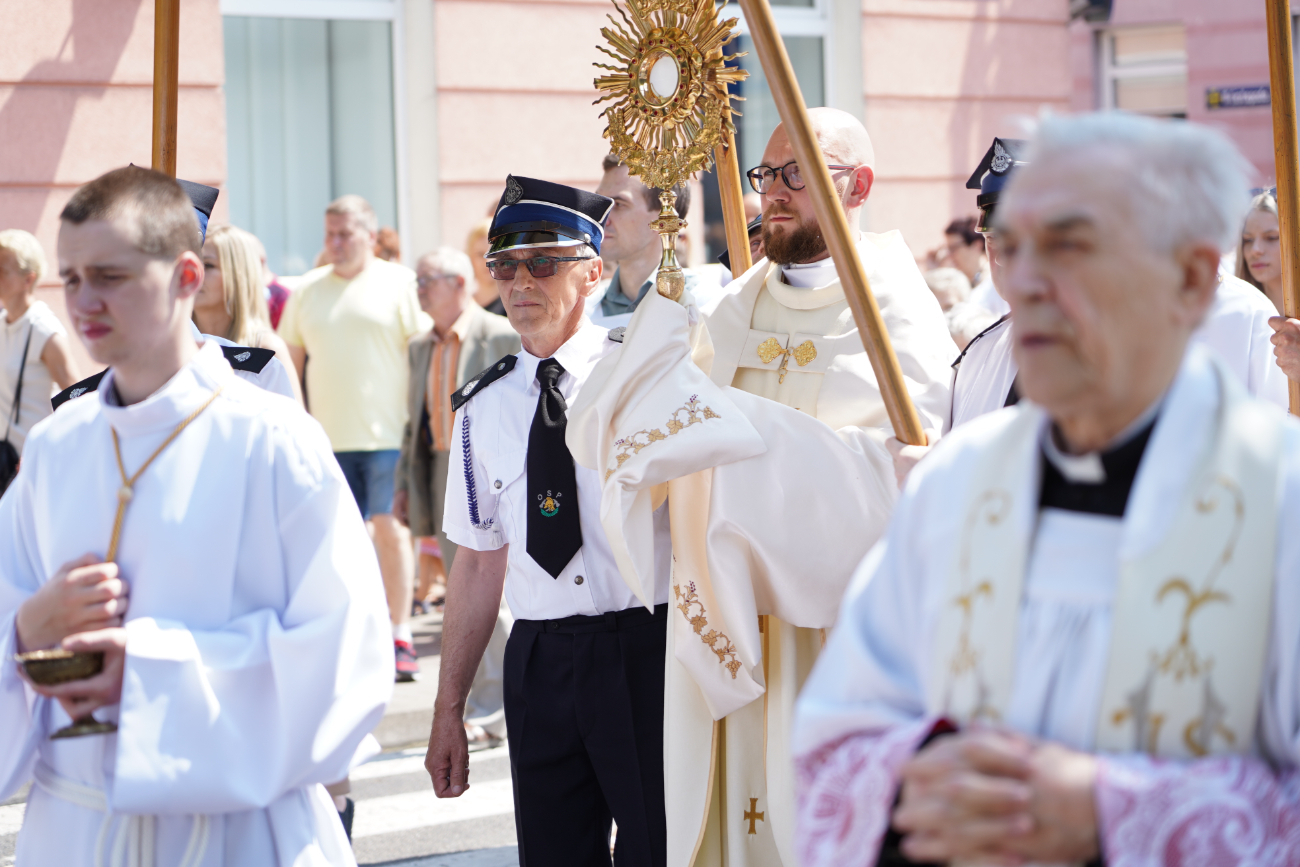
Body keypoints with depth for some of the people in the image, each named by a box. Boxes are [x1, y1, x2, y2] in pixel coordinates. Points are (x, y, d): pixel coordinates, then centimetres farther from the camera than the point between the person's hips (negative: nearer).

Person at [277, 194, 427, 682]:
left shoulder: (399, 283, 2)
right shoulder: (307, 292, 12)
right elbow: (291, 358, 18)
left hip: (388, 431, -3)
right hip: (328, 436, 3)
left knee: (390, 528, 1)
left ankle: (399, 636, 8)